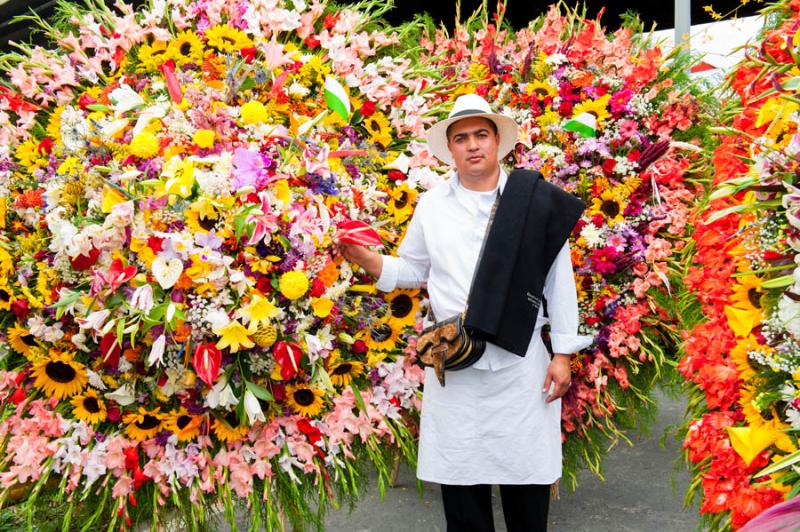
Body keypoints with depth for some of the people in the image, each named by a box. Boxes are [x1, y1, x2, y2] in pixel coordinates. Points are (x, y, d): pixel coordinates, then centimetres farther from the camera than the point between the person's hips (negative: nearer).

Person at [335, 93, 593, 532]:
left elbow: (559, 279, 2)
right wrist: (367, 259, -4)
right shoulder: (431, 205, 8)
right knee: (461, 477, 9)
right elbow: (413, 271, 15)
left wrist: (563, 353, -1)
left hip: (522, 360, -1)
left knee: (526, 474, 6)